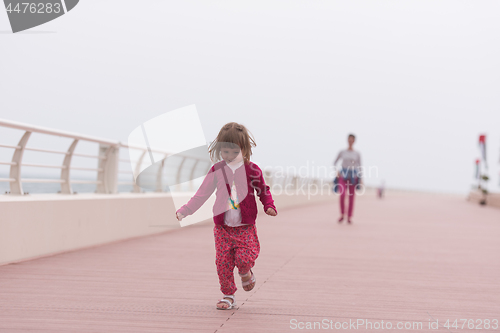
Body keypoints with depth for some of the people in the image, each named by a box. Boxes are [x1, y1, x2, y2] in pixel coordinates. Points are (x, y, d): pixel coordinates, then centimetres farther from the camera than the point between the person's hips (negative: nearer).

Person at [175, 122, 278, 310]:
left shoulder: (252, 170, -2)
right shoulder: (217, 170, 2)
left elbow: (263, 191, 8)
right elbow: (202, 194, 5)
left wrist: (269, 206, -11)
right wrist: (185, 210, -2)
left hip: (246, 227, -2)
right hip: (223, 227, 2)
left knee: (245, 258, -16)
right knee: (223, 262, -2)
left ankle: (245, 273, 20)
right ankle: (228, 295, 16)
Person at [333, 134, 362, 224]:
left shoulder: (357, 153, 6)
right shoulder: (342, 152, 6)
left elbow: (360, 167, 7)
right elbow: (334, 162, 13)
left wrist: (360, 179, -1)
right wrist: (336, 171, -4)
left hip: (353, 176, 1)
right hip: (343, 176, -1)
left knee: (351, 197, 1)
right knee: (342, 194, -20)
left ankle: (349, 217, 9)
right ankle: (342, 215, -5)